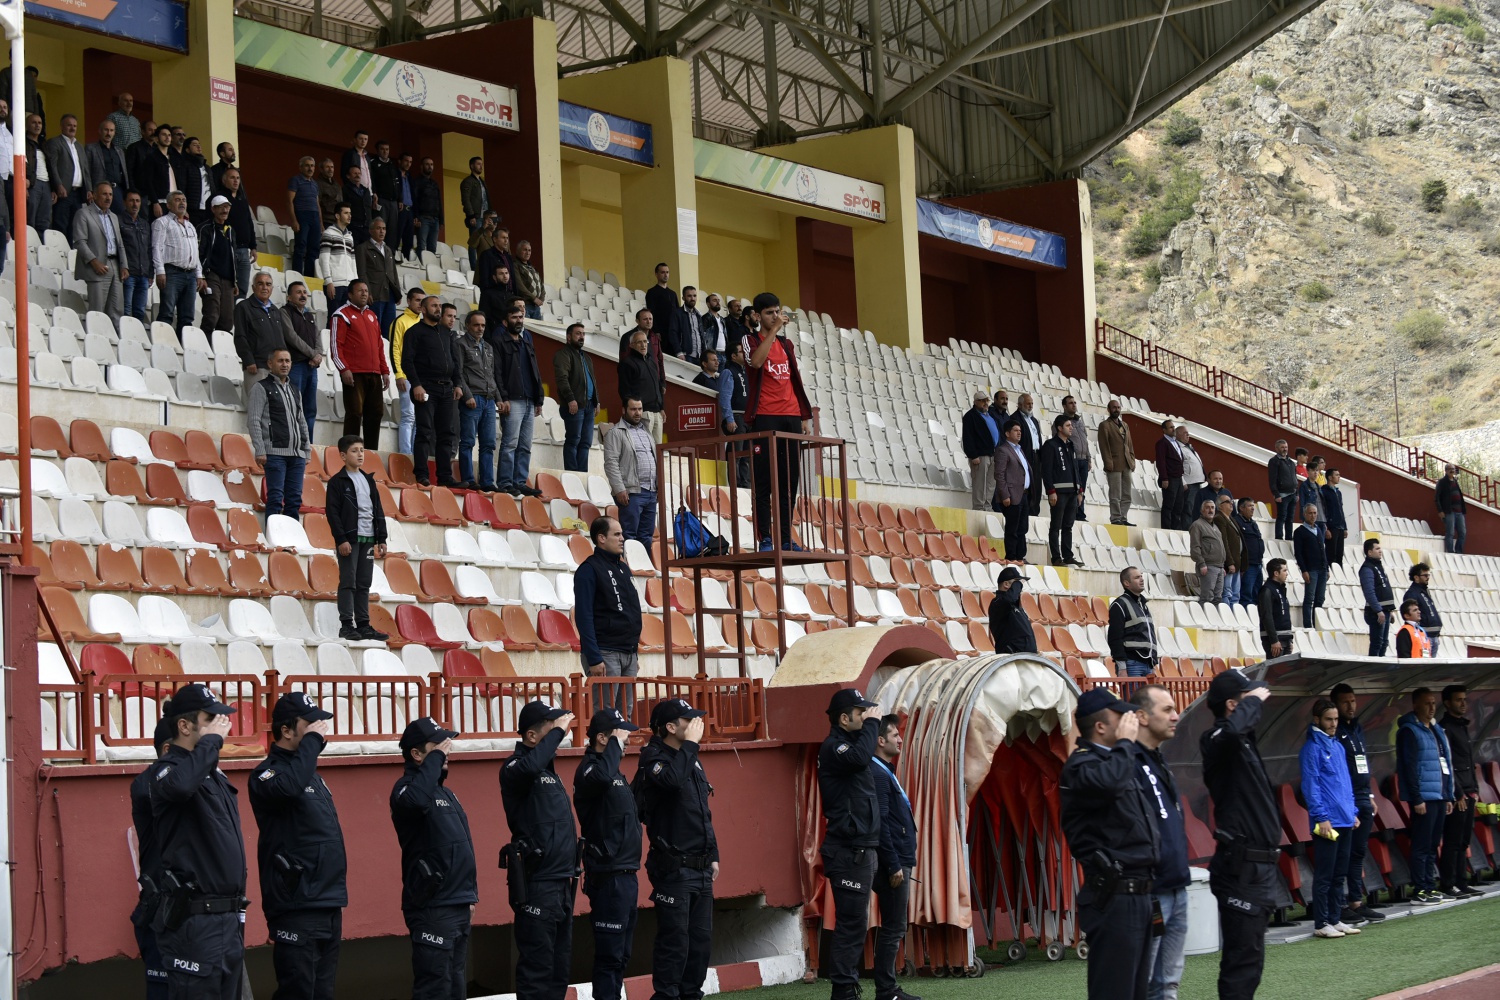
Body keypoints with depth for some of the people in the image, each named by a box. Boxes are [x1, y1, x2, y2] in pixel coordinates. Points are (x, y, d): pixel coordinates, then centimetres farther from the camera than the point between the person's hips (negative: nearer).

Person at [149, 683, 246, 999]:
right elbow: (180, 784, -37)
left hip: (230, 917, 9)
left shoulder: (214, 774, 17)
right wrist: (211, 740, -21)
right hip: (195, 921, -9)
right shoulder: (170, 769, -10)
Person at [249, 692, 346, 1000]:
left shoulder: (312, 775, 17)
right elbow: (288, 786, -36)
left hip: (329, 907, 9)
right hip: (296, 909, -9)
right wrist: (312, 741, -23)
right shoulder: (268, 773, -10)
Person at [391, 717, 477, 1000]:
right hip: (432, 907, -9)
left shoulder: (445, 792, 17)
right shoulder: (409, 787, -11)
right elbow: (415, 799, -38)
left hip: (458, 905, 9)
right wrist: (436, 757, -27)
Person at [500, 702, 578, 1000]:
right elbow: (529, 767, -38)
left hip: (562, 882, 9)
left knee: (560, 963, 13)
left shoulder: (548, 768, 15)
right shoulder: (516, 767, -11)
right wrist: (557, 732, -26)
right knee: (537, 966, -7)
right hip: (537, 884, -9)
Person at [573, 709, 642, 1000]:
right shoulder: (590, 769, -12)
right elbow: (601, 777, -37)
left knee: (622, 952, 15)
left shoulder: (613, 772, 16)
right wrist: (615, 743, -26)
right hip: (609, 876, -10)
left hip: (626, 873, 10)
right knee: (610, 952, -8)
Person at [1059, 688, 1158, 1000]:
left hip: (1136, 894, 10)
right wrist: (1125, 741, -18)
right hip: (1113, 896, -10)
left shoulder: (1118, 760, 19)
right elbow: (1108, 782, -35)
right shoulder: (1081, 766, -10)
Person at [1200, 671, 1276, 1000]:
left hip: (1258, 866, 10)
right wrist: (1253, 700, -22)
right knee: (1243, 958, -11)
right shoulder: (1218, 740, -16)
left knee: (1249, 955, 16)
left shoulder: (1242, 741, 13)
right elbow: (1230, 729, -38)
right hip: (1241, 868, -10)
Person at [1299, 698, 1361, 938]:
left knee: (1339, 875, 12)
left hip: (1345, 820, 8)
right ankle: (1321, 924, -1)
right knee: (1324, 875, -4)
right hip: (1327, 822, -8)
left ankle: (1336, 919, 18)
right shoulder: (1312, 748, -8)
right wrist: (1321, 817, -17)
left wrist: (1353, 811, 17)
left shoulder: (1338, 746, 16)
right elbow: (1310, 785, -13)